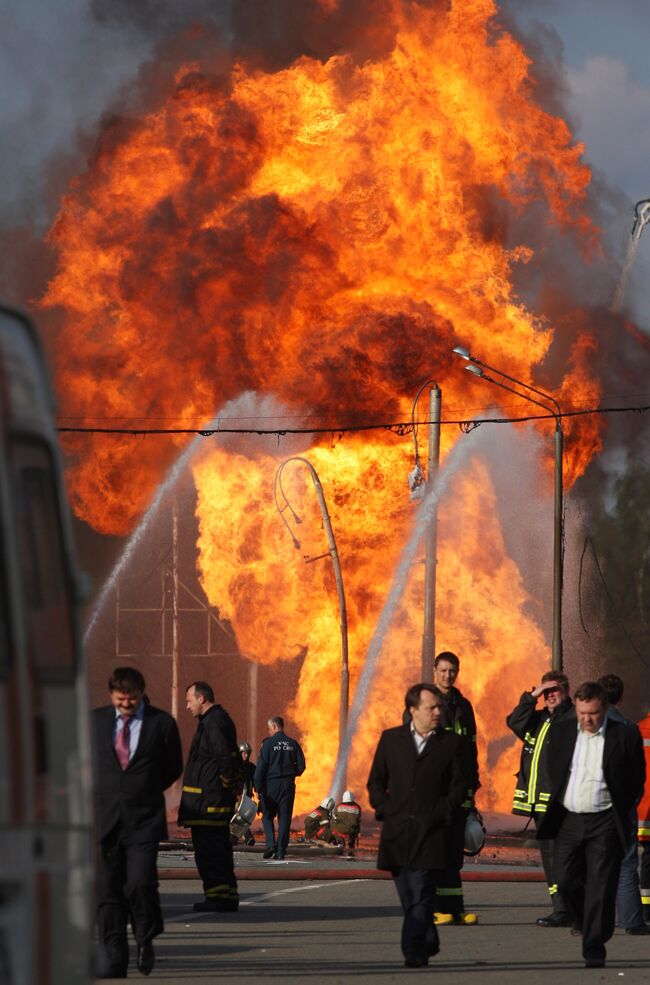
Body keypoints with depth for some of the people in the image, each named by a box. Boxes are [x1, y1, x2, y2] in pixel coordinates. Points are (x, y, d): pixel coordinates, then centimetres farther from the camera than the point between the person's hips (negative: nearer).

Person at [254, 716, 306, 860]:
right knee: (284, 818, 6)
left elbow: (260, 767, -9)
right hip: (288, 785, 3)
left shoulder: (268, 744, -7)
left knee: (268, 816, 11)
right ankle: (281, 851, 2)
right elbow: (301, 766, 4)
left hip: (271, 784, -3)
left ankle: (270, 844, -8)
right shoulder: (293, 744, 4)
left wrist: (258, 788, -6)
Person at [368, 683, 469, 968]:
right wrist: (385, 810, 0)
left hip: (432, 834, -3)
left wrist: (441, 814, -8)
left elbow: (459, 785, 3)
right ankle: (428, 943, 24)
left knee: (420, 896, -11)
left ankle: (414, 952, -13)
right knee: (409, 897, 7)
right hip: (398, 833, 3)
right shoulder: (390, 739, 11)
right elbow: (376, 781, 13)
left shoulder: (452, 743, 6)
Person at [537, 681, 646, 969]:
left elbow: (637, 780, 3)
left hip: (604, 823, -4)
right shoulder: (561, 732, 5)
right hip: (569, 820, 4)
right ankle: (587, 926, 27)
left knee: (601, 888, -5)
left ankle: (594, 948, -1)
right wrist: (560, 800, 11)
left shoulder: (625, 736, -5)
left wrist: (619, 812, 2)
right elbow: (553, 770, 18)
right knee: (566, 881, 3)